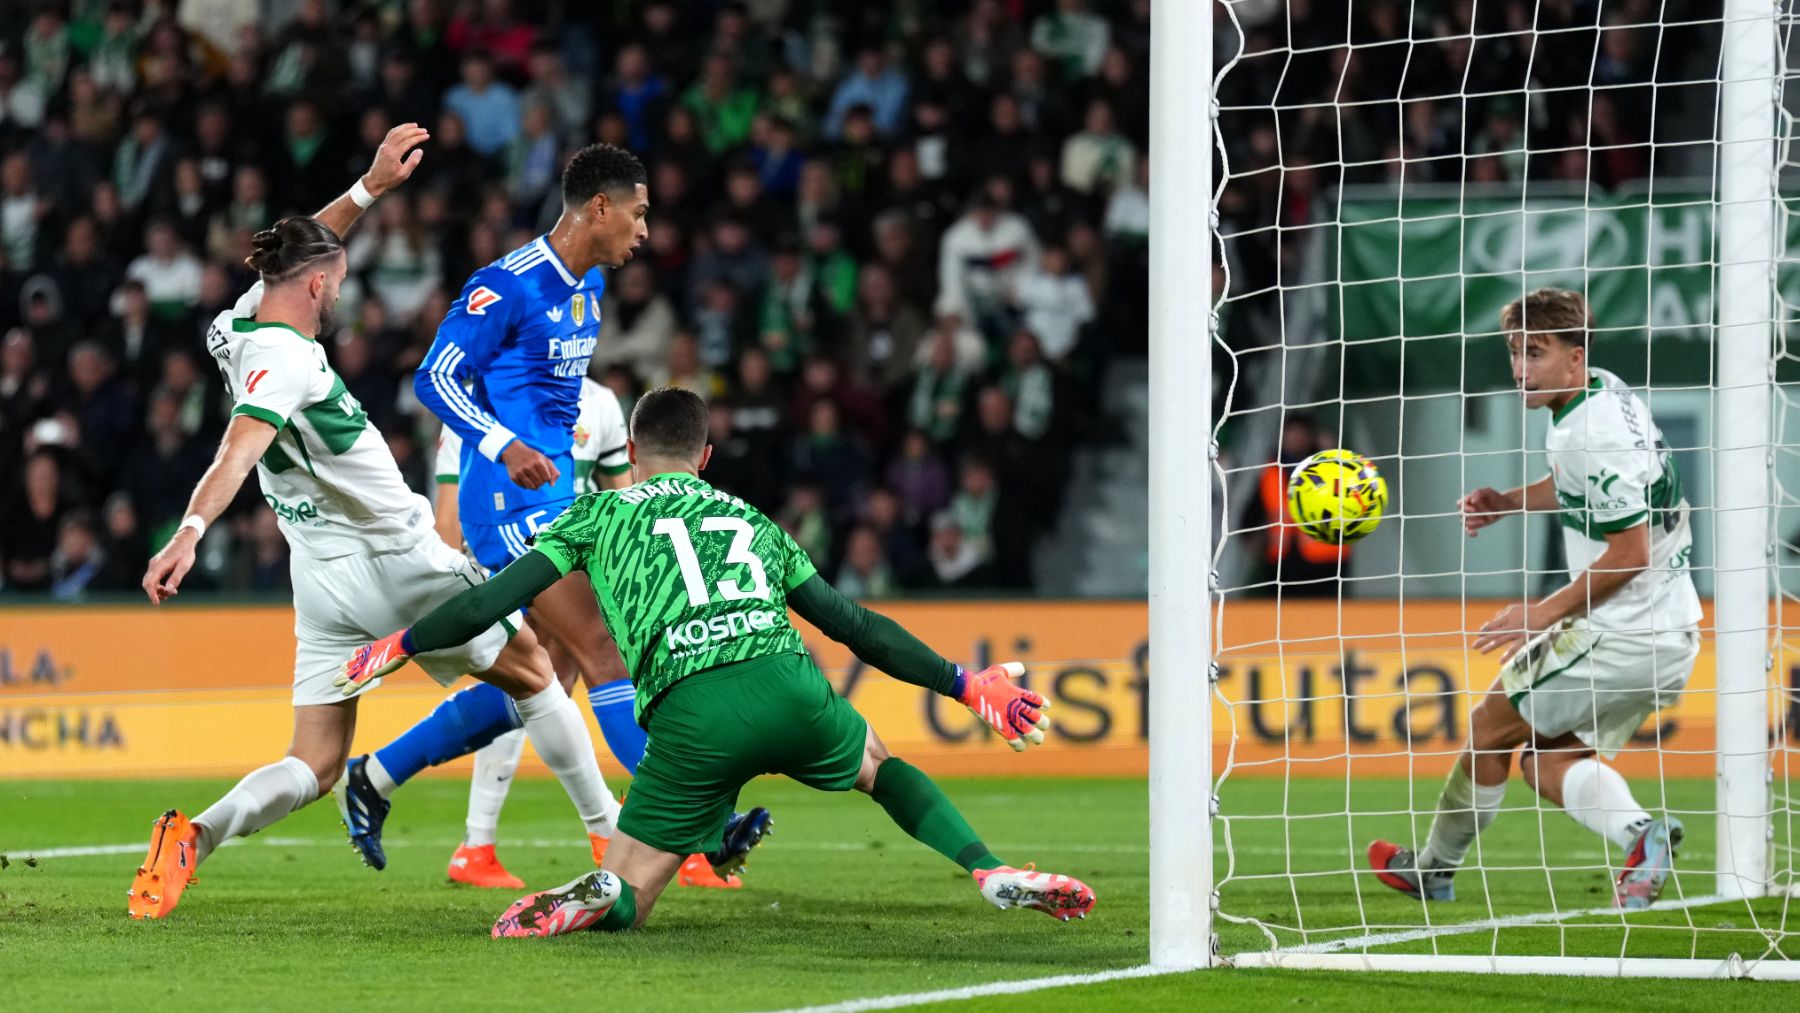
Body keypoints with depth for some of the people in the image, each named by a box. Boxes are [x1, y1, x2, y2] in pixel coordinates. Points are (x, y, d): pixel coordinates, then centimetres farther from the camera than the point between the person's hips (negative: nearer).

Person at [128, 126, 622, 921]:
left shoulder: (239, 327, 4)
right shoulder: (284, 361, -22)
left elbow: (302, 252, 22)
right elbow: (237, 454, -38)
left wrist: (371, 186, 21)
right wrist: (190, 530, -51)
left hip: (322, 579, 8)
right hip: (395, 560, -8)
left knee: (314, 766, 2)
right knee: (530, 672, 15)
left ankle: (194, 836, -24)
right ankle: (610, 832, 21)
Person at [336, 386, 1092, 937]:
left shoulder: (602, 513, 22)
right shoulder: (751, 520, 30)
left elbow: (494, 601, 15)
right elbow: (855, 625, 30)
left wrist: (399, 647, 28)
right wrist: (966, 686, 38)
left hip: (691, 714, -2)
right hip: (788, 685, 2)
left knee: (624, 900, 9)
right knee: (876, 762, 34)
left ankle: (593, 898, -28)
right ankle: (991, 873, 12)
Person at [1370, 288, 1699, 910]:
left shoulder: (1591, 437, -23)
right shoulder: (1607, 393, 7)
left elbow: (1630, 553, -23)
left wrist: (1546, 613, -13)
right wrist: (1508, 502, 10)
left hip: (1621, 636, -9)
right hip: (1672, 635, 9)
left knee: (1490, 729, 7)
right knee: (1547, 762, 14)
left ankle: (1434, 869, 22)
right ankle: (1642, 834, -8)